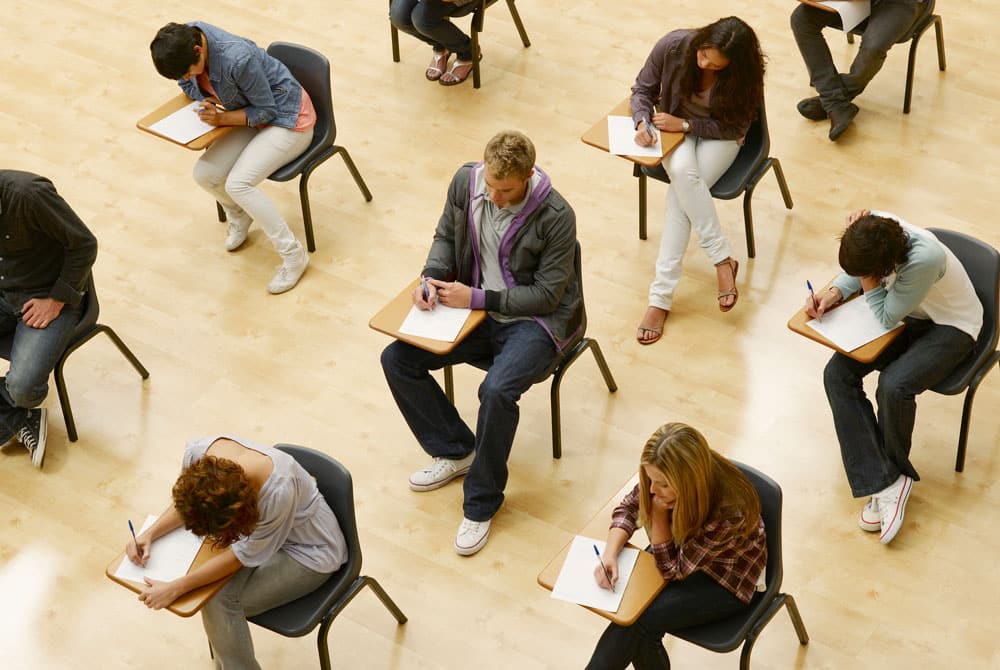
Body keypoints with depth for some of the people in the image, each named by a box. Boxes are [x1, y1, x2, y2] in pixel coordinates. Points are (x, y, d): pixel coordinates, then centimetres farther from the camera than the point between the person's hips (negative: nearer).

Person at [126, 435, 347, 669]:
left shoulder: (279, 491, -41)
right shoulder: (197, 453, -26)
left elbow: (246, 554, -24)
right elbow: (185, 501, 0)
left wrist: (175, 588, -24)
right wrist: (150, 534, -14)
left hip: (308, 552, -5)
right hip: (259, 526, 6)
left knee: (221, 602, -20)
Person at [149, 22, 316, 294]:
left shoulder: (237, 59, -35)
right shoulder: (184, 38, -14)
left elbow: (267, 110, -20)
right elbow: (186, 83, 7)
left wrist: (223, 118, -29)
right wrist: (207, 100, -13)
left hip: (288, 120, -7)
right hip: (253, 116, 7)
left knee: (238, 184, -24)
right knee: (205, 174, -12)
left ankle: (293, 256, -11)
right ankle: (239, 215, 22)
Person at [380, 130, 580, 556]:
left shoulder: (556, 217, -23)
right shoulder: (466, 182, -7)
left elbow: (547, 294, -18)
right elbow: (446, 236, 11)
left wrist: (477, 298, -23)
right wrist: (432, 278, -10)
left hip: (534, 320, -6)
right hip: (475, 308, 6)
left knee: (497, 391, -34)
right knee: (397, 360, -8)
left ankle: (481, 504, -11)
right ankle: (455, 451, 11)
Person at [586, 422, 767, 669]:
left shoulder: (728, 511, -37)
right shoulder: (665, 478, -24)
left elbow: (672, 569, -25)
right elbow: (628, 508, -6)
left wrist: (659, 509, -30)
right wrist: (610, 554, -23)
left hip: (727, 581, -5)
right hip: (683, 551, 5)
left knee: (638, 620, -22)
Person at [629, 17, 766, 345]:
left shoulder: (744, 73, -23)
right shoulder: (673, 45, -20)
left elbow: (735, 128, -14)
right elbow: (643, 89, -5)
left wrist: (685, 124, -25)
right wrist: (643, 122, -25)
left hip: (720, 137, -2)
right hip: (675, 128, 2)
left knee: (681, 193, -31)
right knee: (682, 172, -35)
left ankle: (661, 296, -27)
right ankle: (723, 259, -26)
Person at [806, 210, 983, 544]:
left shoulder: (925, 259, -39)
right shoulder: (870, 226, -22)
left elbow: (886, 318, -25)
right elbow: (855, 271, 3)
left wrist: (868, 280, -29)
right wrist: (834, 293, -15)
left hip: (950, 326, -6)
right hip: (906, 313, 6)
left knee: (893, 385, -30)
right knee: (837, 374, -15)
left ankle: (890, 474, 1)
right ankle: (886, 482, -17)